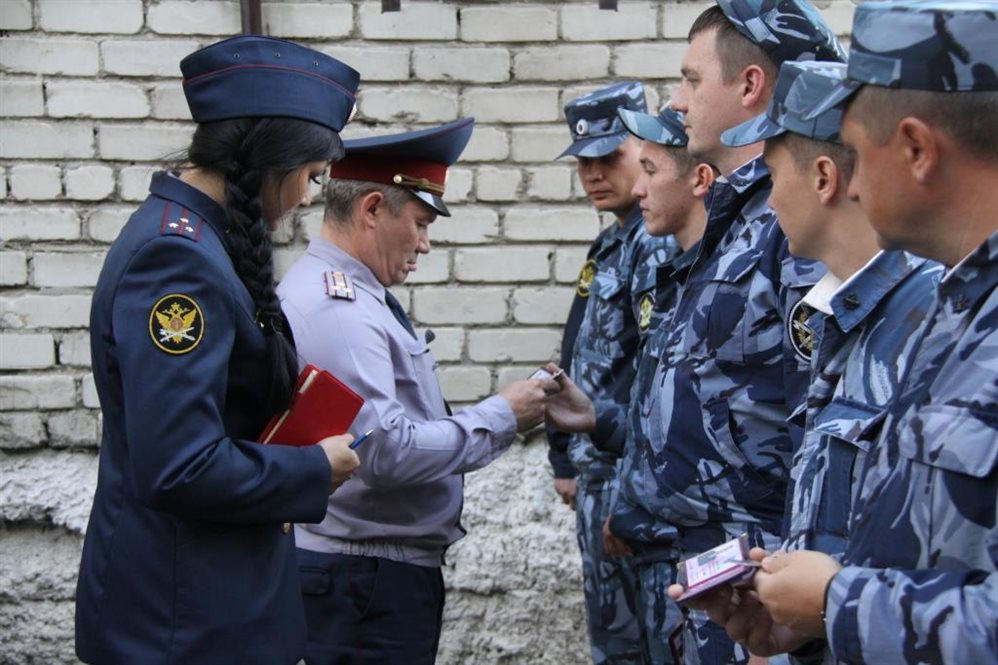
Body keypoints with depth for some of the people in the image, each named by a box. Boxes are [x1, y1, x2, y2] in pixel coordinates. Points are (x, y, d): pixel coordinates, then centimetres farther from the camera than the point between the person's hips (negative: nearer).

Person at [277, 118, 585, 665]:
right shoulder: (340, 310, -21)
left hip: (369, 572, 10)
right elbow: (386, 452, -26)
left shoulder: (333, 291, 12)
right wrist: (501, 417, -15)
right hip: (369, 578, -10)